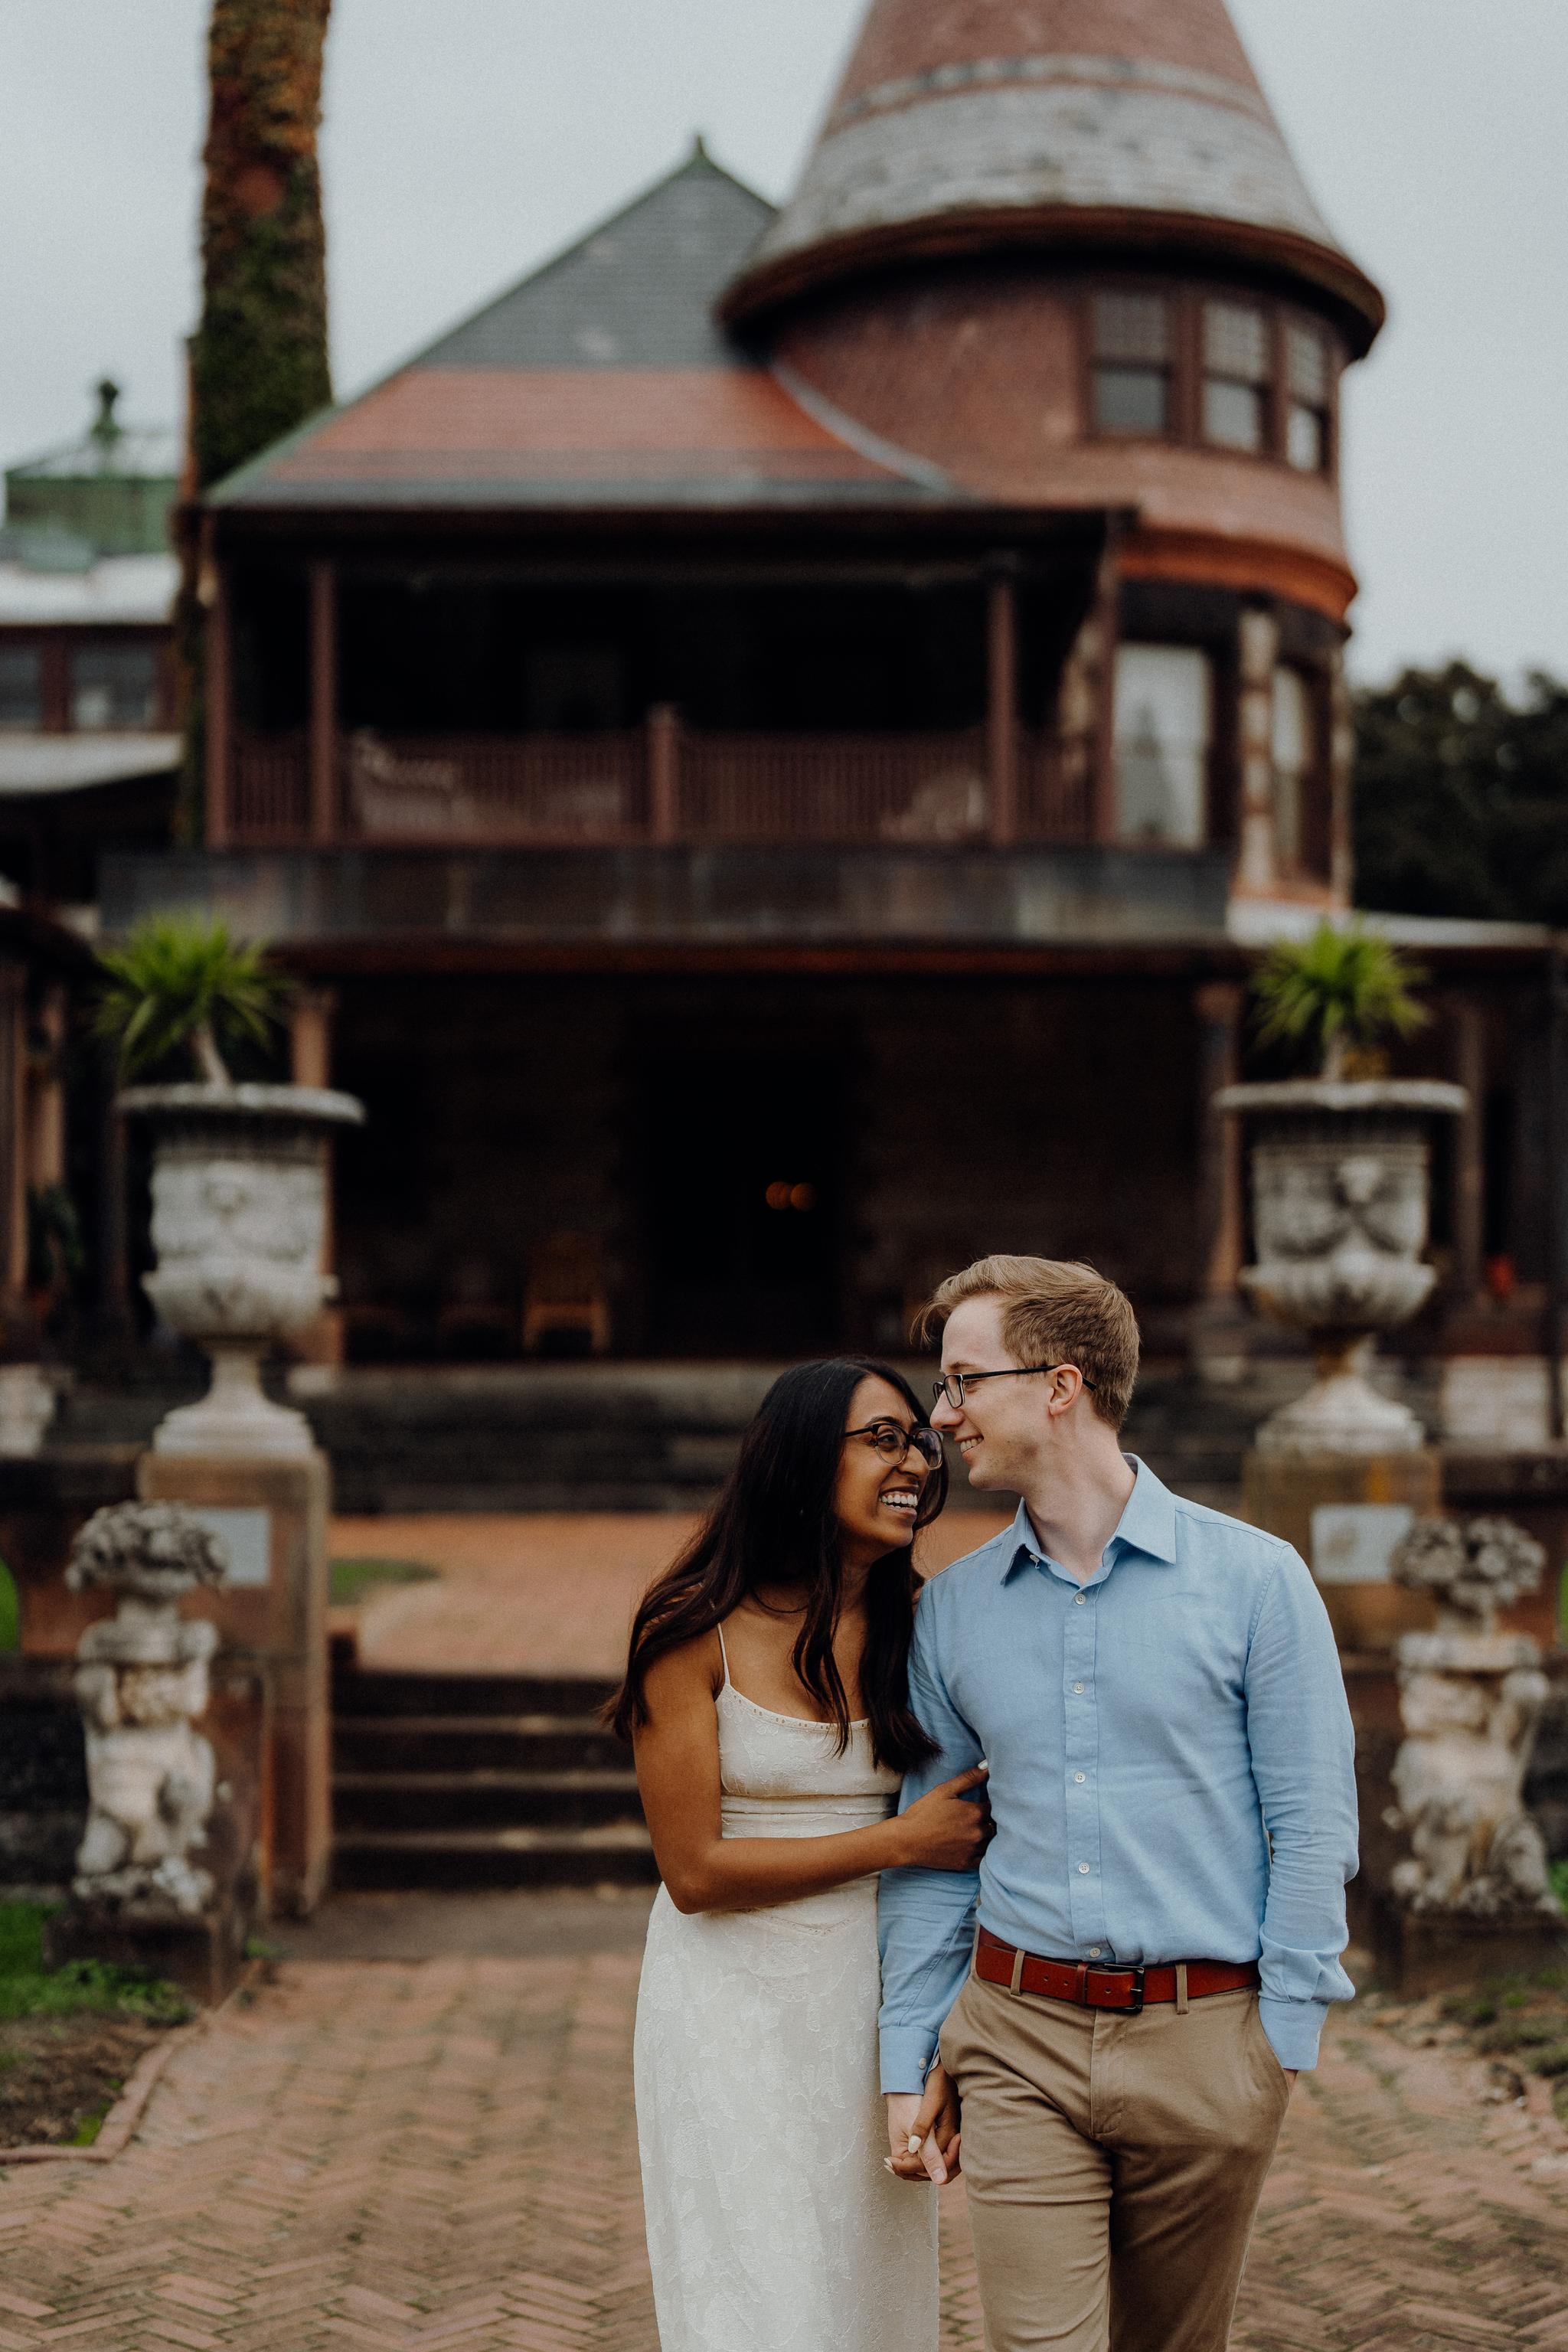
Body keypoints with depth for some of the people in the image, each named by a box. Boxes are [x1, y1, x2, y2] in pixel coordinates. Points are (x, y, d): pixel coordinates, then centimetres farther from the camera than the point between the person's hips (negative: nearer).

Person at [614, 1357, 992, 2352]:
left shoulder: (913, 1626, 1)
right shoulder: (696, 1634, -12)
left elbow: (963, 1819, 10)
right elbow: (696, 1870, -13)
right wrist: (897, 1840, -13)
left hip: (871, 2000, 4)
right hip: (737, 2000, -4)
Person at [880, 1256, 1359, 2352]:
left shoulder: (1254, 1579, -3)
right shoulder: (953, 1609, 7)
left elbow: (1314, 1823, -3)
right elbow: (929, 1851, 11)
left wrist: (1283, 2041, -6)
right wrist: (911, 2058, 7)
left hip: (1204, 2044, -2)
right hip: (1020, 2042, 2)